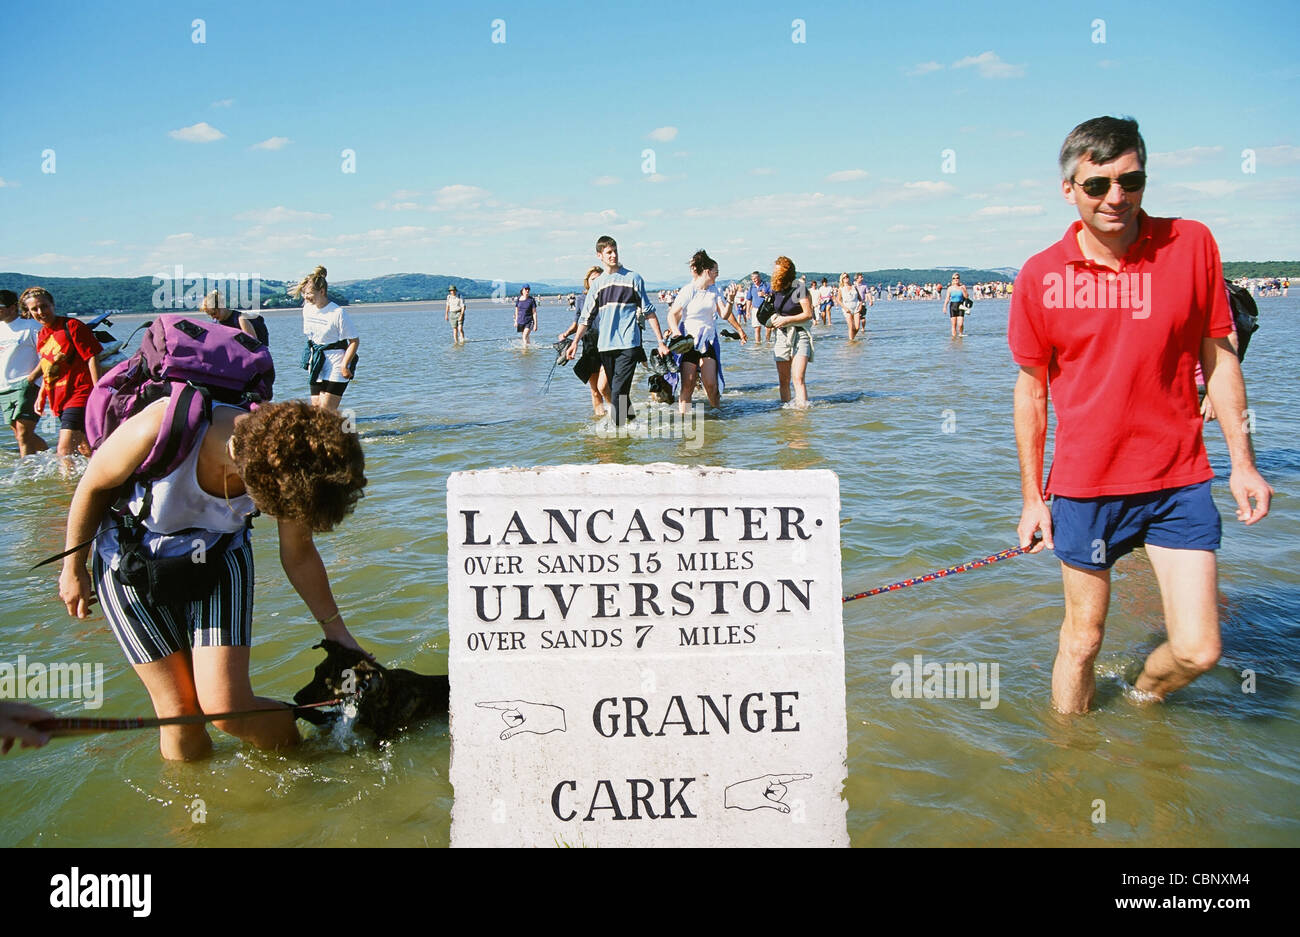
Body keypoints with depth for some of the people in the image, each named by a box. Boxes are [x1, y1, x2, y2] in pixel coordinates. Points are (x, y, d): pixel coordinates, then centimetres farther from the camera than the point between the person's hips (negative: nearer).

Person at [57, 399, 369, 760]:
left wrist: (337, 631, 0)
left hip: (218, 557, 1)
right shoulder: (159, 430, -36)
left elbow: (299, 556, -6)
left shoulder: (287, 467, -25)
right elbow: (92, 486, -13)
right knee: (179, 710, -1)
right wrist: (73, 567, 0)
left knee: (227, 707, -13)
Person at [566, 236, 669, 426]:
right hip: (605, 346, 5)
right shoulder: (597, 284, 13)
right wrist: (575, 342, 7)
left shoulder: (633, 278, 3)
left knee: (618, 391, -14)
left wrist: (661, 341, 0)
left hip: (628, 344, -4)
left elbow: (649, 312, 3)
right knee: (615, 391, 9)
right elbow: (587, 317, 17)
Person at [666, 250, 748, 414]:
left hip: (709, 341, 4)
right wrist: (677, 336, -20)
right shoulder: (688, 291, -8)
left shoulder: (714, 290, 10)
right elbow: (672, 314, -8)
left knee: (711, 384, -3)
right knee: (687, 385, -6)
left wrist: (730, 300, -7)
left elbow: (724, 314, 10)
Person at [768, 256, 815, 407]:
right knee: (783, 380, 6)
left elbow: (808, 314, -11)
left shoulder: (799, 288, -9)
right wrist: (772, 322, 1)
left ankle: (802, 408, -16)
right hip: (782, 336, 6)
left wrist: (787, 320, -16)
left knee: (798, 378, -16)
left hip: (800, 335, -6)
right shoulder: (775, 291, 9)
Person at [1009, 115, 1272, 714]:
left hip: (1178, 483, 1)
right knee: (1083, 638, 10)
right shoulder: (1041, 276, -5)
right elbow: (1032, 389, 4)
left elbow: (1218, 355, 6)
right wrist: (1032, 496, 4)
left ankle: (1143, 697, 33)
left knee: (1198, 650, -1)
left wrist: (1241, 460, 2)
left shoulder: (1191, 245, -3)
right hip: (1084, 485, -1)